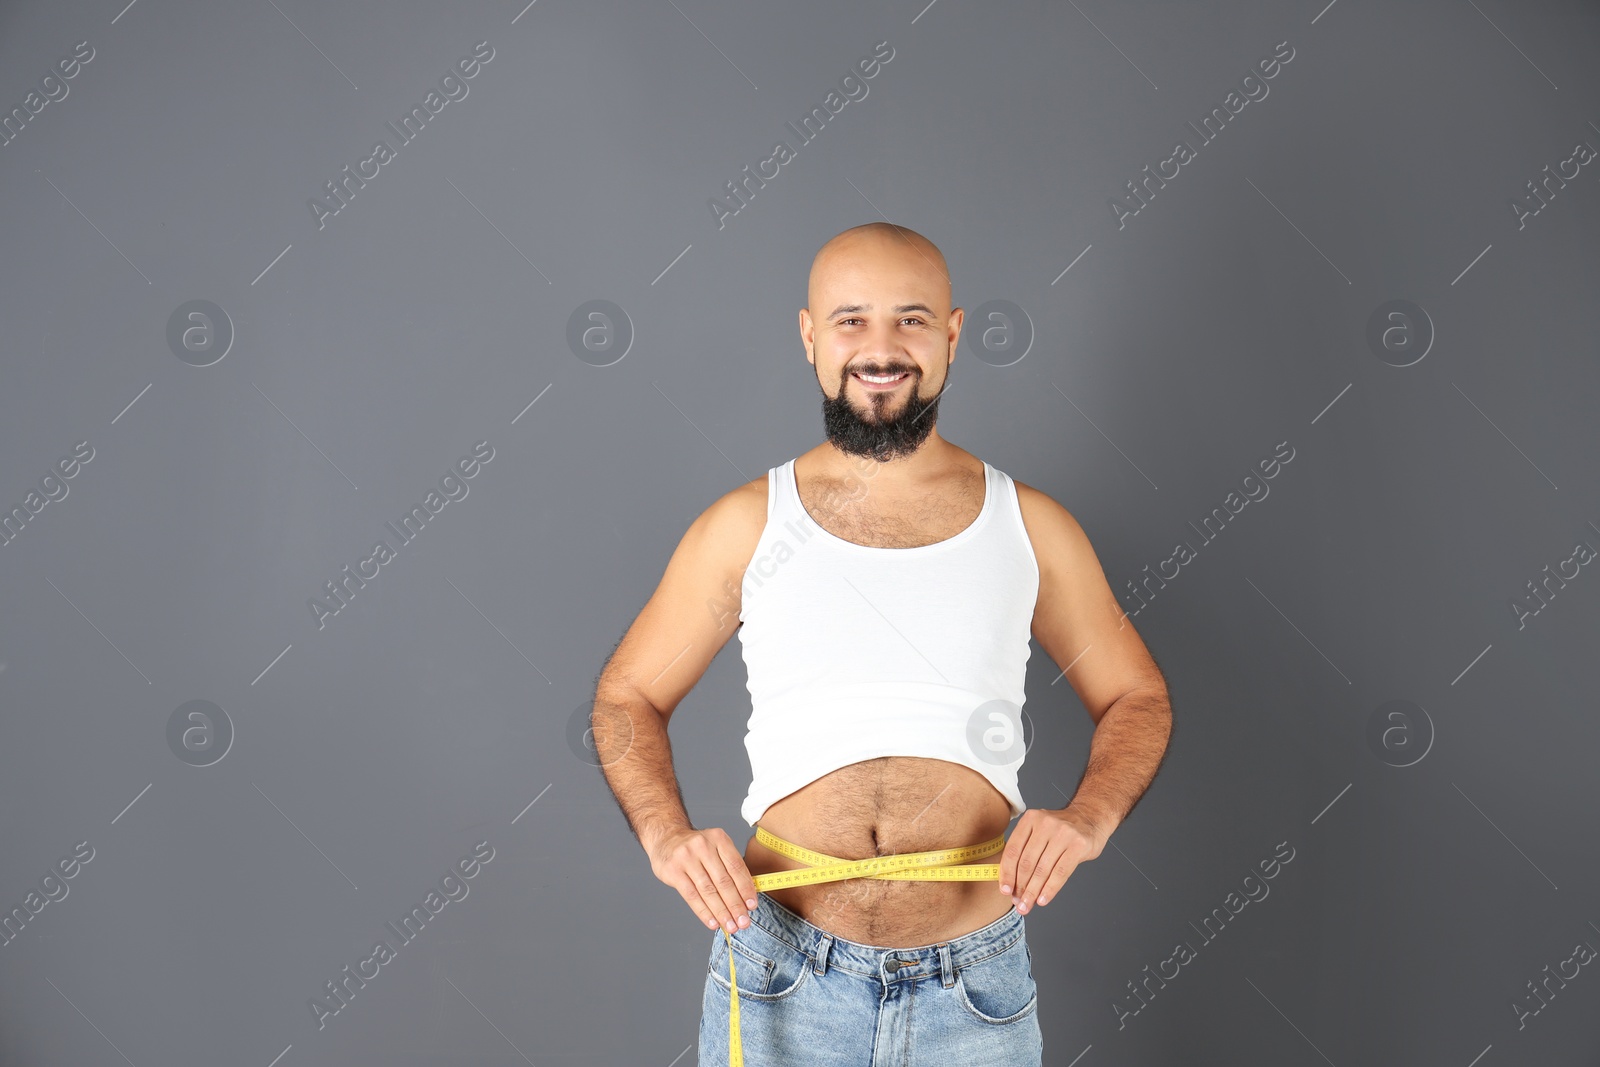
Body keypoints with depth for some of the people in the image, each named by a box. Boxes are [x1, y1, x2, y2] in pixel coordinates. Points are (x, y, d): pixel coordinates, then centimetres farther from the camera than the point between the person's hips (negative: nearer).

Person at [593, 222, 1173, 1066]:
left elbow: (1136, 699, 12)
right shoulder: (745, 527, 0)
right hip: (780, 979, 0)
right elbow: (627, 697, 9)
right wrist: (667, 837, -8)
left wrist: (1088, 818, -7)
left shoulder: (1029, 528, 2)